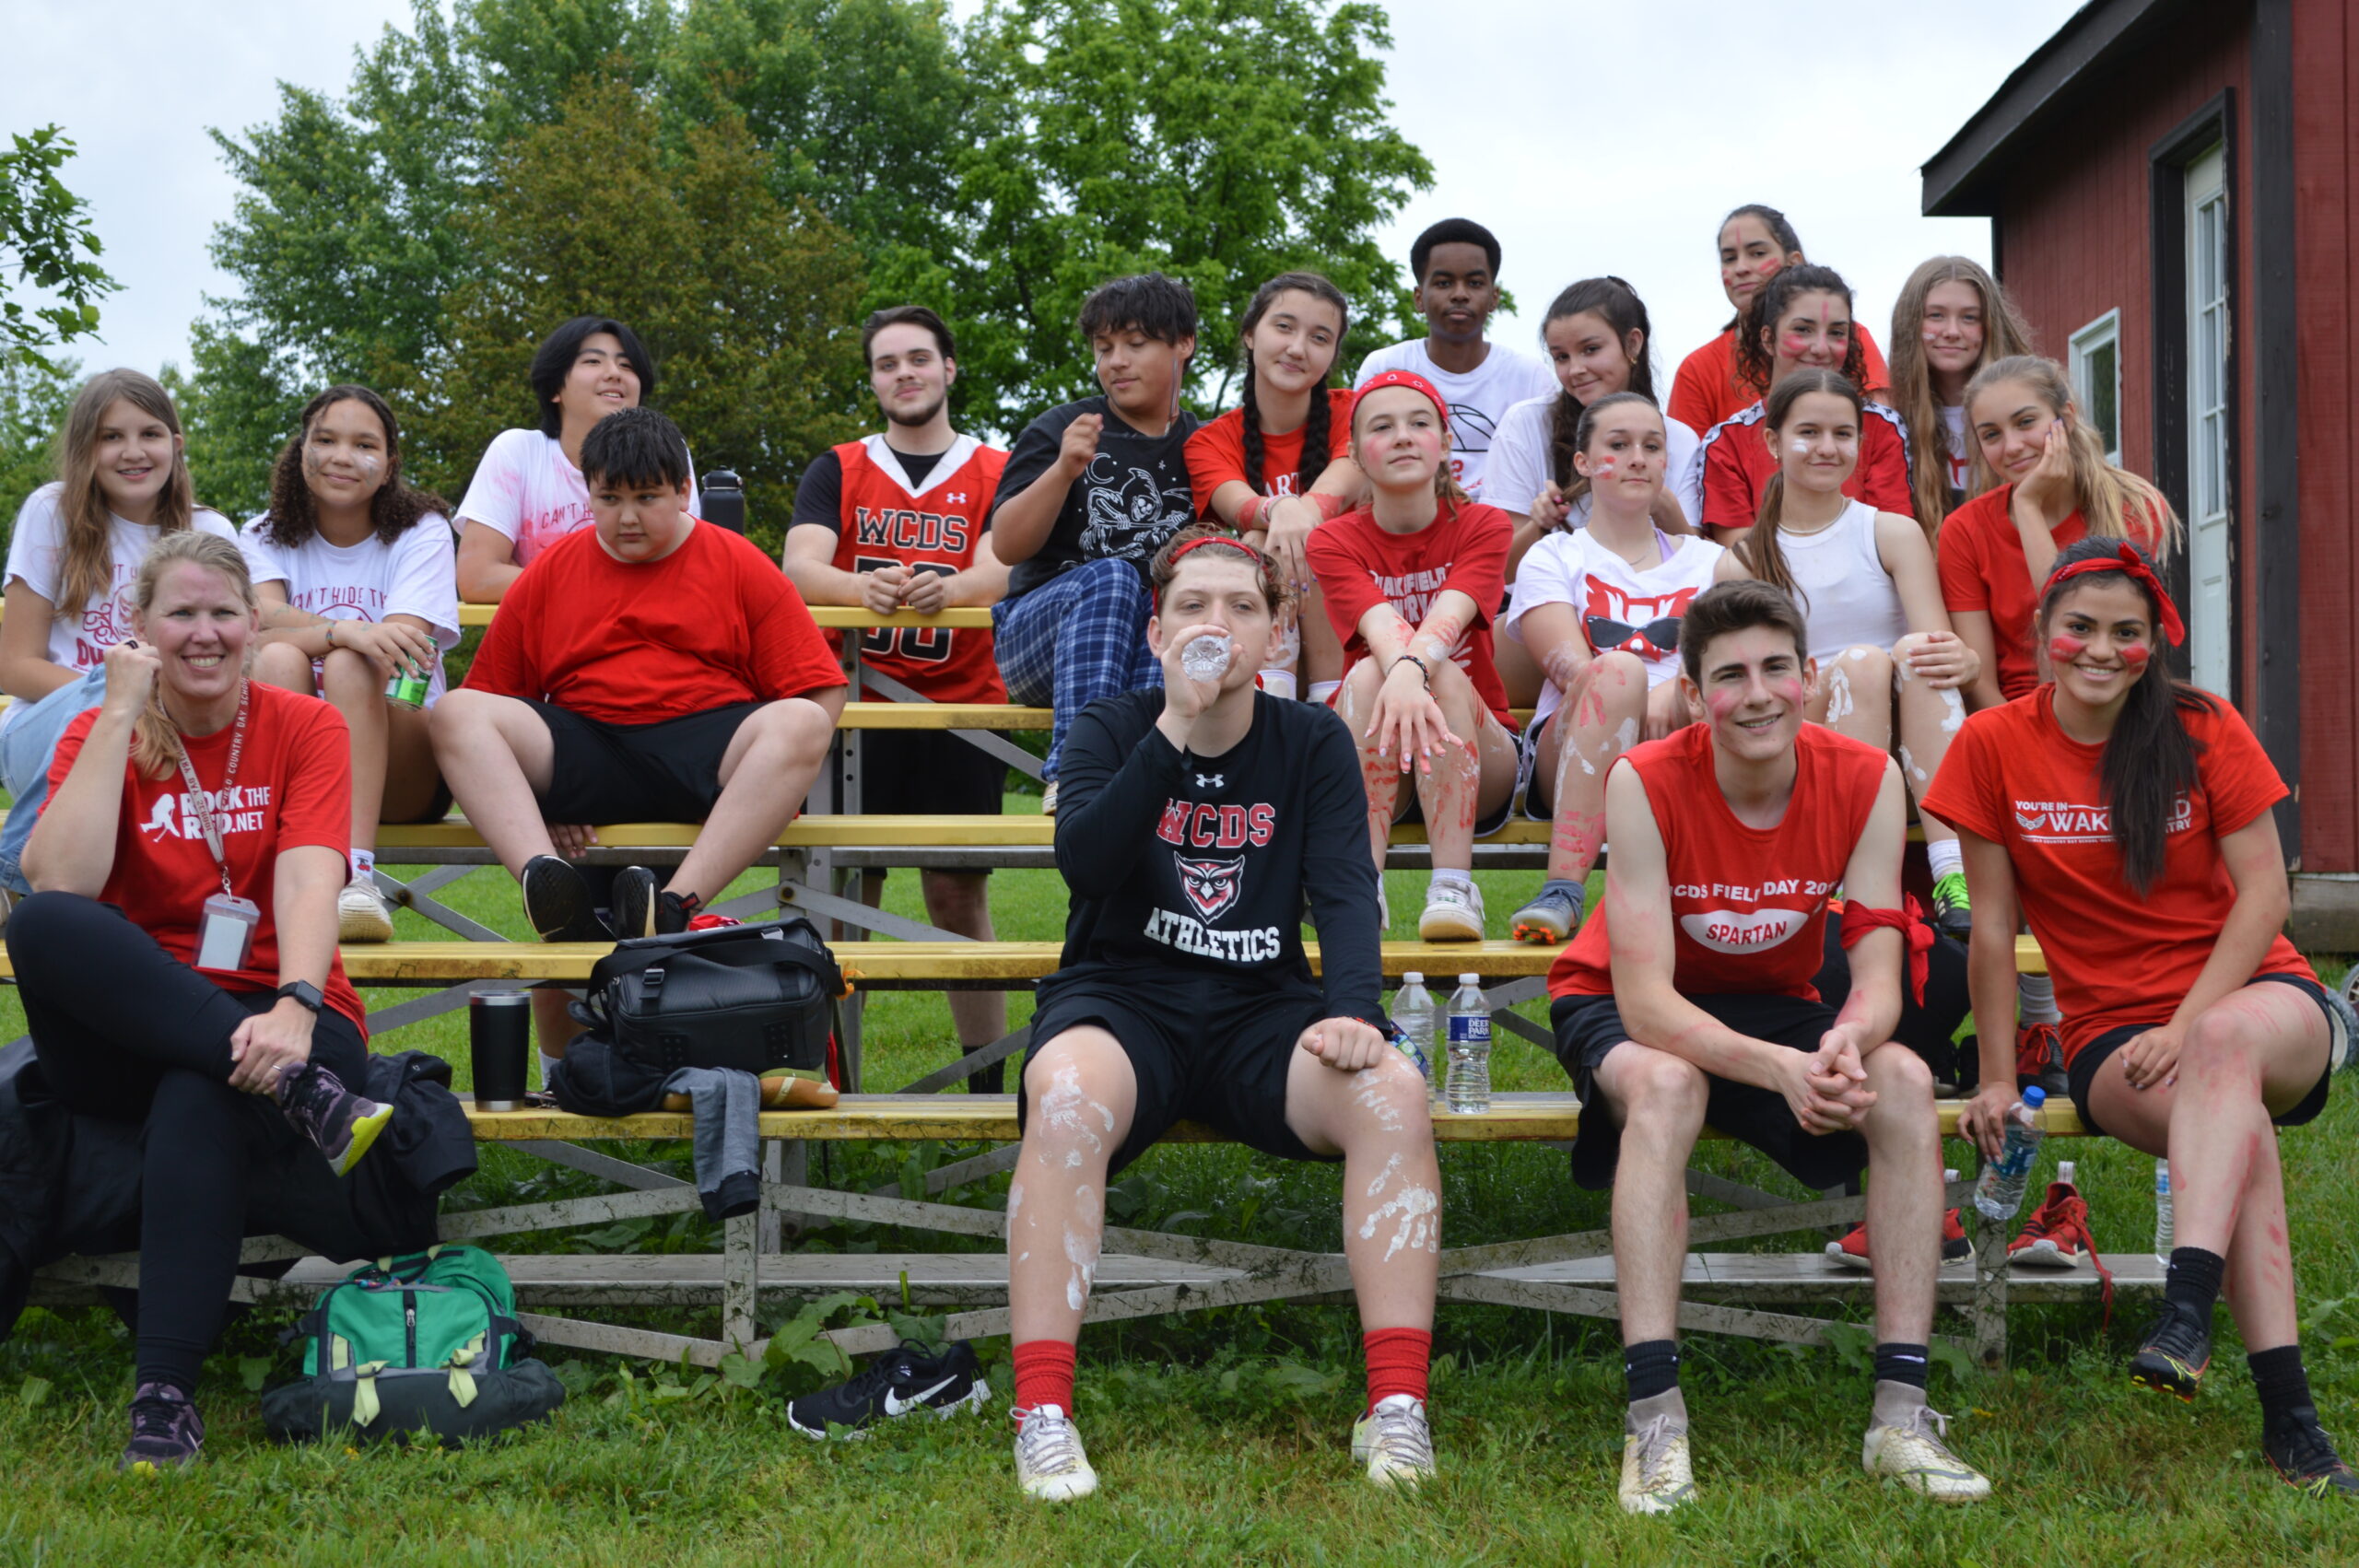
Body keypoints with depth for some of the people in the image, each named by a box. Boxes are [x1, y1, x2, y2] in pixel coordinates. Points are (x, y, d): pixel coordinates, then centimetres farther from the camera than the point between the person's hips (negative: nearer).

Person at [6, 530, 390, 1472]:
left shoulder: (304, 729, 4)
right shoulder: (100, 735, 7)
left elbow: (308, 881, -14)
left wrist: (293, 1009, -34)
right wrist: (122, 716, -10)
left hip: (275, 1022, -2)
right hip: (124, 1037, 2)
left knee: (196, 1106, -37)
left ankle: (167, 1394, -36)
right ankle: (301, 1090, -39)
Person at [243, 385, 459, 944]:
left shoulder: (420, 532, 6)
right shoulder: (266, 537, 11)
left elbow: (402, 648, -12)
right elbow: (264, 622, -13)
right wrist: (348, 631, -33)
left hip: (402, 777, -1)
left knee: (349, 667, -30)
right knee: (278, 661, -28)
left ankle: (355, 876, -47)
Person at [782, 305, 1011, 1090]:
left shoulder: (996, 473, 8)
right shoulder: (836, 472, 10)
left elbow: (1000, 570, -9)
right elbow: (799, 566, -6)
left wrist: (946, 589, -32)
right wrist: (863, 589, -29)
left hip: (961, 708, -1)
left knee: (958, 892, -1)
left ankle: (987, 1079, 6)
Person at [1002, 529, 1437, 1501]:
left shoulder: (1312, 741, 9)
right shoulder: (1113, 730, 4)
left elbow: (1344, 890, -4)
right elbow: (1084, 862, -15)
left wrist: (1352, 1012, -22)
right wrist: (1176, 728, -22)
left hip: (1262, 1011, 2)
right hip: (1122, 998, -2)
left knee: (1393, 1091, -28)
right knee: (1065, 1095, -36)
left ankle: (1397, 1409, -25)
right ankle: (1042, 1416, -33)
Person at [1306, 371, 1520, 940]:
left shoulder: (1483, 526, -3)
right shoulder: (1335, 541, -3)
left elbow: (1447, 619, -24)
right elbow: (1382, 627, -23)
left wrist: (1413, 670, -48)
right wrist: (1396, 677, -47)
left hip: (1477, 760, 0)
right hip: (1366, 765, 0)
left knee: (1445, 676, -31)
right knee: (1368, 674, -30)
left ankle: (1452, 886, -38)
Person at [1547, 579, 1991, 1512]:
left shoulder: (1865, 781, -16)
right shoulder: (1646, 782, -25)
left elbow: (1877, 975, -18)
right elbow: (1645, 998, -30)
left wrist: (1849, 1044, -43)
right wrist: (1778, 1068, -46)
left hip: (1772, 1008, 3)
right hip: (1619, 1015, -3)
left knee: (1904, 1081, -25)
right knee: (1667, 1082, -37)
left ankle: (1901, 1411, -23)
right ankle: (1653, 1416, -39)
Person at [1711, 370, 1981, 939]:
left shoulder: (1894, 534, 9)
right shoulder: (1741, 564, 10)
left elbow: (1943, 649, -3)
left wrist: (1964, 660, -28)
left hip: (1912, 745, 1)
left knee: (1921, 654, -29)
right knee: (1862, 660, -29)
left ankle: (1954, 873, -42)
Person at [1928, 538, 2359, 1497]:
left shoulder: (2203, 730, -1)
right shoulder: (1994, 745, -2)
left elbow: (2264, 893, -5)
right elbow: (1994, 924, 1)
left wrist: (2191, 1024, -16)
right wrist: (1997, 1078, 0)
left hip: (2254, 994, 0)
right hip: (2110, 1032, 0)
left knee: (2228, 1043, -38)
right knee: (2241, 1128, -33)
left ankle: (2186, 1311, -50)